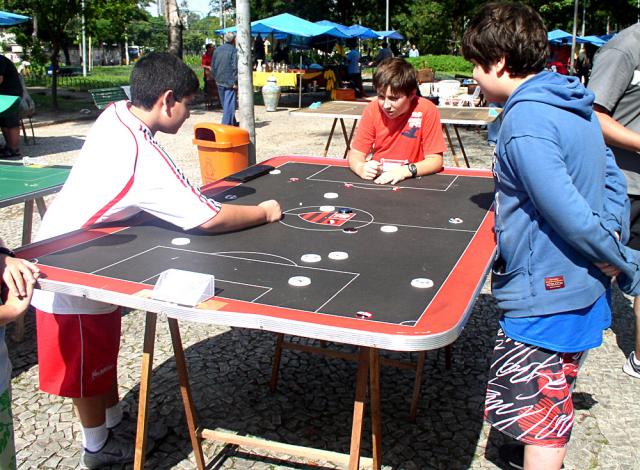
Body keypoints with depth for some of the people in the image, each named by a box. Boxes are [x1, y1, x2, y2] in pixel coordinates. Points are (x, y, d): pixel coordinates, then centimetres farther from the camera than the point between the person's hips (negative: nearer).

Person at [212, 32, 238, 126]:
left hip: (219, 81, 7)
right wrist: (235, 82, -14)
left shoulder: (217, 50, 8)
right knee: (229, 103, -3)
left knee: (225, 104, 16)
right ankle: (226, 124, -6)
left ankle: (232, 122, 28)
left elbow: (213, 66, 13)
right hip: (230, 82, -7)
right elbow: (235, 67, -16)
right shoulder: (234, 50, -11)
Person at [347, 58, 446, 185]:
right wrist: (361, 168, -25)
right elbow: (356, 153, -3)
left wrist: (406, 171, -29)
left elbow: (435, 160, -12)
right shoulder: (372, 109, -5)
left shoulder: (427, 111, -13)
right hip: (377, 178, 2)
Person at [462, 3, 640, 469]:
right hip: (581, 285, 10)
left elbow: (570, 215, -25)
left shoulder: (525, 123, -24)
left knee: (535, 419, 6)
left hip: (544, 295, -10)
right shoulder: (574, 103, 6)